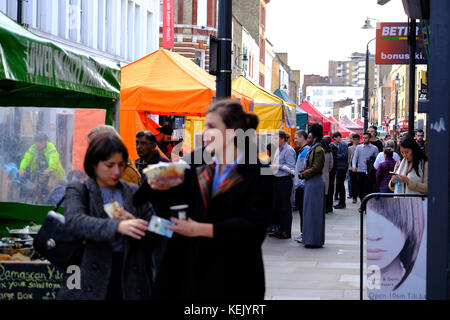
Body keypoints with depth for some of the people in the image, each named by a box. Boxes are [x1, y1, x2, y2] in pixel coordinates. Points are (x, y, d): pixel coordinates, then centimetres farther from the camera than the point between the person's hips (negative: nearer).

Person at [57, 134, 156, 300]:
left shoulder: (135, 193, 11)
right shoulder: (78, 190, 2)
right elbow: (74, 222, -18)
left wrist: (133, 223, -11)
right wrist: (117, 226, -33)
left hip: (130, 281, 3)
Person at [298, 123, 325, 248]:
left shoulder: (318, 150, -15)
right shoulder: (313, 149, 16)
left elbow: (315, 168, -20)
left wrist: (303, 174, -11)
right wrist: (304, 171, 4)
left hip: (315, 183, -10)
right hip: (311, 183, 10)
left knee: (313, 211, -6)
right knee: (310, 210, 13)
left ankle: (314, 240, -2)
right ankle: (310, 238, 19)